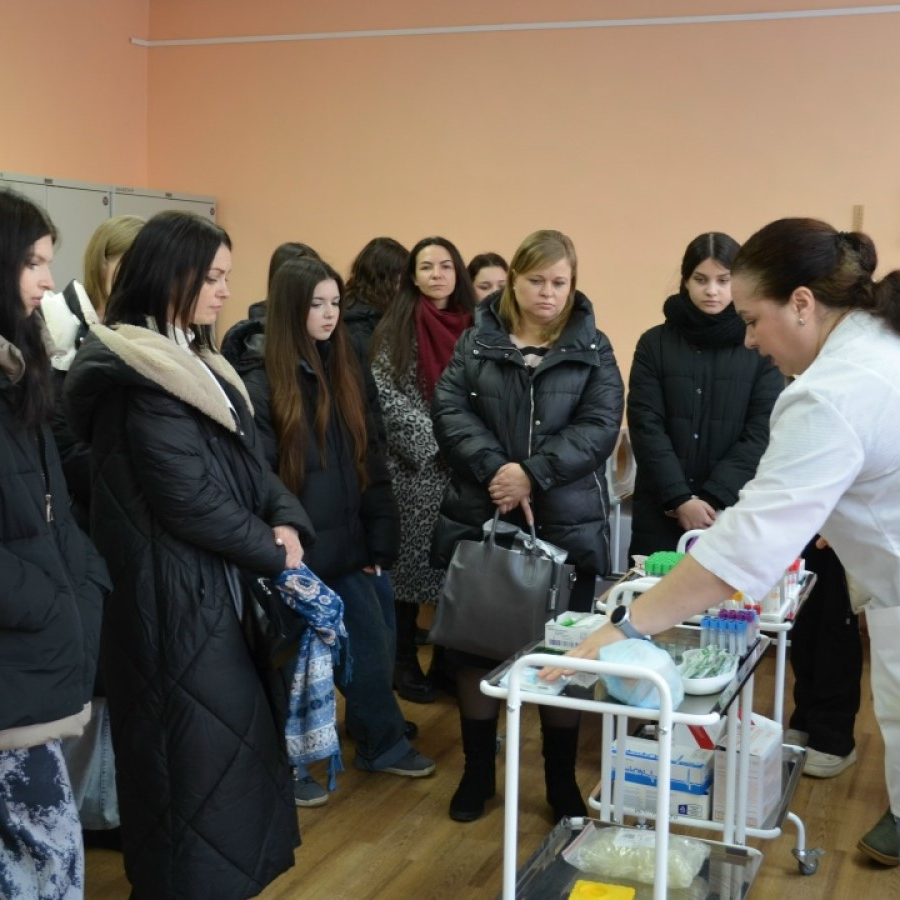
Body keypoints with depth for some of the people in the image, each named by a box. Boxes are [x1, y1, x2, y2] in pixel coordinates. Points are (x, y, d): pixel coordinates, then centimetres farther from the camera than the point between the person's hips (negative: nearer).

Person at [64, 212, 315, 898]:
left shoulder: (196, 361, 13)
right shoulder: (141, 376, -18)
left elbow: (249, 461, 11)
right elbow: (191, 497, -22)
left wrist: (287, 520, -7)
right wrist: (274, 551, -10)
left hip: (216, 587, 10)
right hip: (175, 597, -9)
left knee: (230, 736, 17)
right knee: (198, 751, 2)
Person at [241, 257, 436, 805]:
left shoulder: (351, 373, 8)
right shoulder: (263, 385, -10)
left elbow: (373, 461, 9)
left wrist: (380, 539, 5)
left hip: (348, 543, 5)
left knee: (373, 646, 13)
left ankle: (382, 744, 33)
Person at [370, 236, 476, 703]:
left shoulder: (473, 326, 9)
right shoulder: (397, 326, -1)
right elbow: (387, 394, -9)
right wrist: (435, 442, -14)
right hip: (415, 467, -3)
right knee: (411, 563, 2)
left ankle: (448, 658, 19)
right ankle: (405, 662, 13)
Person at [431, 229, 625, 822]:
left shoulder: (593, 348, 3)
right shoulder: (477, 341, 5)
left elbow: (600, 426, -8)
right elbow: (450, 409, -5)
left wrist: (533, 474, -20)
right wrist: (494, 468, -20)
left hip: (566, 524, -1)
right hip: (479, 520, 1)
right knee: (476, 645, 9)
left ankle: (562, 780, 24)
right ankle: (478, 772, 26)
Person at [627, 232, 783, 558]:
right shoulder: (655, 343, 4)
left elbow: (763, 432, -4)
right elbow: (646, 426, -2)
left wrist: (713, 498, -12)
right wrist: (680, 498, -12)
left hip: (734, 511, -1)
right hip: (660, 510, 1)